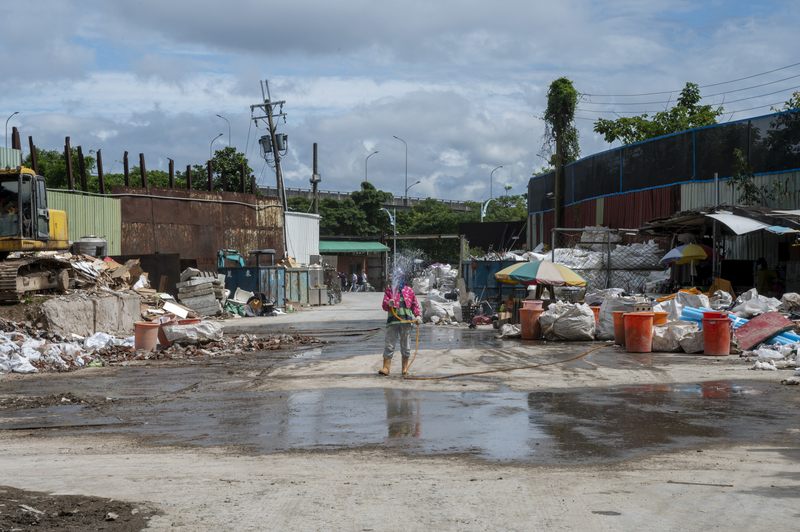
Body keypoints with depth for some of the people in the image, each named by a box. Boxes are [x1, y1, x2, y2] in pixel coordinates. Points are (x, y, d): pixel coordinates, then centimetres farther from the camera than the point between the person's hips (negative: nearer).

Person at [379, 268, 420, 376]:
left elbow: (415, 304, 19)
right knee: (389, 345, -7)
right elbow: (384, 306, 3)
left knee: (406, 345, 6)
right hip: (392, 321, -1)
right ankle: (386, 367, -7)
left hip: (406, 321, 1)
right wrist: (389, 304, -19)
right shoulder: (389, 291, 11)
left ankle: (405, 368, 16)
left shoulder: (409, 291, 15)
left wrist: (417, 315, 4)